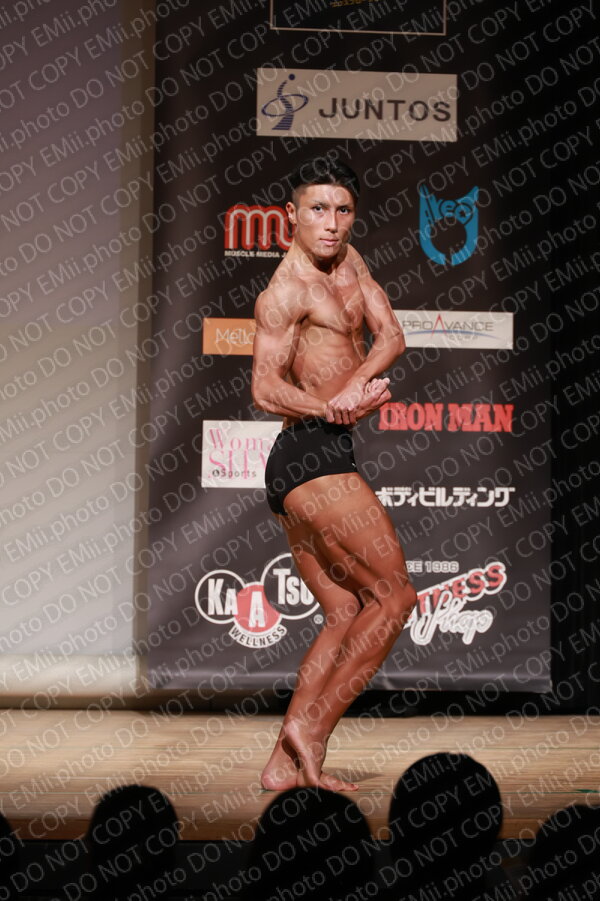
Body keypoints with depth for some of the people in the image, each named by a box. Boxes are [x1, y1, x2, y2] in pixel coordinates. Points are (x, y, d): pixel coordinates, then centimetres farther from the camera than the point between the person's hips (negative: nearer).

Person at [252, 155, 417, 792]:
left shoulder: (348, 262, 16)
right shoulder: (286, 291, -10)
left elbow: (390, 334, 5)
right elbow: (266, 391, -17)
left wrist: (354, 384, -12)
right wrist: (334, 408, -28)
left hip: (301, 471, 9)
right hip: (312, 455, -9)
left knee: (346, 613, 9)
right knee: (394, 596, -6)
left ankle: (285, 764, 7)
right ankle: (310, 725, -3)